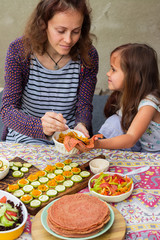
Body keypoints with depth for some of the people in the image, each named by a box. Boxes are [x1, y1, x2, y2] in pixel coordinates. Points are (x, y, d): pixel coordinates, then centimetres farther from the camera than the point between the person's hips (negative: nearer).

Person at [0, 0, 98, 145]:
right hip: (26, 136, -1)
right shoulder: (19, 51, -12)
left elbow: (84, 106, 0)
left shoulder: (88, 55, -8)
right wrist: (41, 127, -34)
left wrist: (80, 126, -24)